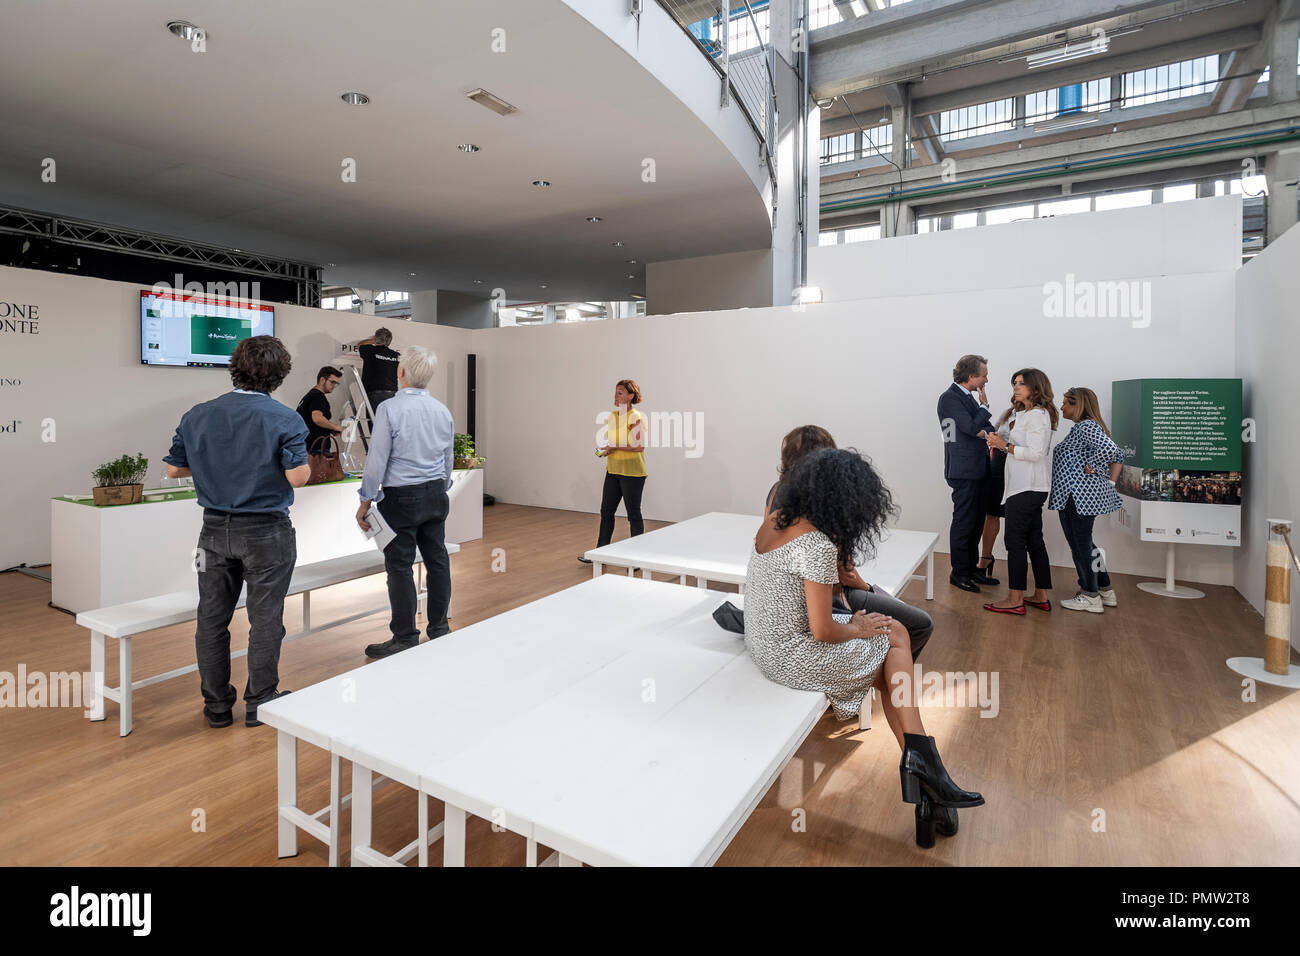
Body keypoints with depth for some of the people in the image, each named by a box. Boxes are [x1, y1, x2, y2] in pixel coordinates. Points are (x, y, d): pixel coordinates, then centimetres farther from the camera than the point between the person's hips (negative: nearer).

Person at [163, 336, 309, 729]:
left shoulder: (197, 416, 2)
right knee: (265, 620, 6)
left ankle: (217, 706, 26)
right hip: (265, 533, -4)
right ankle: (260, 704, 17)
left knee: (212, 619, 14)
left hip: (215, 530, 4)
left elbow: (174, 468, 7)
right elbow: (298, 477, -19)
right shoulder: (284, 419, -13)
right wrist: (301, 459, 1)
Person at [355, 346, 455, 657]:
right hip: (435, 494, 6)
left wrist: (366, 502, -3)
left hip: (401, 498, -6)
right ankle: (439, 629, 23)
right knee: (437, 559, 12)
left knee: (400, 567, 2)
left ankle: (405, 639, 10)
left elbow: (377, 460, -12)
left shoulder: (390, 409, -13)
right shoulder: (442, 410, 6)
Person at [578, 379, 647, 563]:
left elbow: (640, 446, -19)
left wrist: (614, 448, -20)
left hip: (632, 473, -8)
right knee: (606, 511, 12)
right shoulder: (612, 417, 10)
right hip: (613, 471, 8)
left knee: (633, 514, 1)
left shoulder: (636, 418, -13)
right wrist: (604, 450, 1)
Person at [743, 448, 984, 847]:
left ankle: (923, 781, 14)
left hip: (762, 644, 8)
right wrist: (858, 629, -2)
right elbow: (822, 631, -22)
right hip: (793, 658, -8)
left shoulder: (773, 518, -1)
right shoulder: (818, 545, -27)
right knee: (895, 638, 10)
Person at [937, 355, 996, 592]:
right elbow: (971, 427, -19)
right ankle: (958, 573, 7)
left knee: (976, 520, 15)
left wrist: (984, 431, -6)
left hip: (977, 468, 9)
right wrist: (984, 405, -5)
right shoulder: (950, 398, -13)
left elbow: (981, 427, 16)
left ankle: (971, 568, 26)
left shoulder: (968, 396, 16)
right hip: (964, 470, -9)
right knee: (963, 521, -3)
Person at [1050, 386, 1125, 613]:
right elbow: (1119, 455, 21)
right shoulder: (1091, 426, 18)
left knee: (1080, 544, -1)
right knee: (1084, 543, 18)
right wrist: (1110, 481, 12)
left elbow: (1110, 448, -29)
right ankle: (1105, 591, 27)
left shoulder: (1086, 426, -12)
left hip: (1079, 495, -10)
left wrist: (1090, 468, -17)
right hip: (1091, 494, 10)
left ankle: (1091, 597, 8)